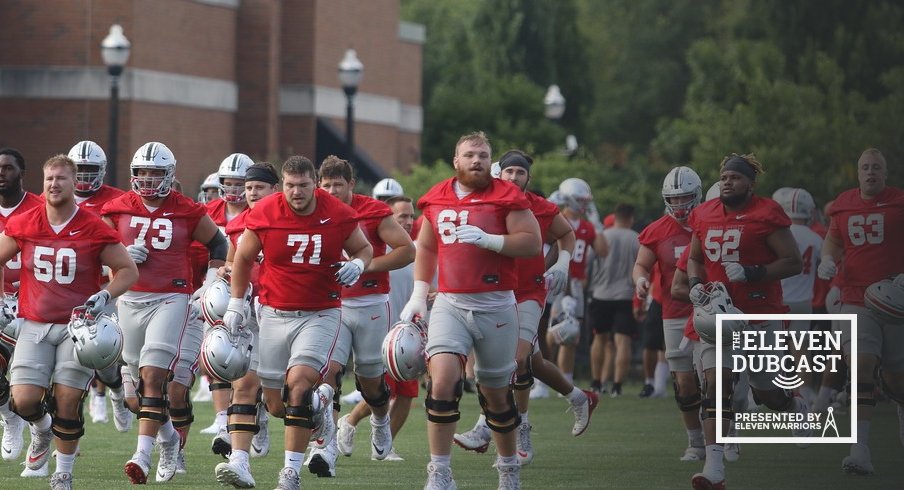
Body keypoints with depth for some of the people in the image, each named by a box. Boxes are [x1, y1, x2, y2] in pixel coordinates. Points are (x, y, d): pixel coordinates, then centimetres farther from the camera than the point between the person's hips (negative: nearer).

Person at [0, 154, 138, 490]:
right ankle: (42, 430, 28)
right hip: (34, 326, 2)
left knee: (67, 404, -2)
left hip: (77, 326, -2)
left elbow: (128, 270, 3)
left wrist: (104, 297, -13)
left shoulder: (94, 230, -7)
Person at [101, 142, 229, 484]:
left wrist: (212, 279, 3)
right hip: (130, 299, 4)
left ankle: (143, 453, -21)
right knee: (138, 389, 9)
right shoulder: (118, 209, 4)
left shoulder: (187, 212, -1)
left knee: (153, 376, -18)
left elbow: (217, 243, 14)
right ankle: (169, 438, 34)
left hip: (171, 299, -4)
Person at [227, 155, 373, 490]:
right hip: (275, 314, 2)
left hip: (320, 314, -2)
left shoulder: (338, 215, -7)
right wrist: (236, 304, 11)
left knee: (299, 382, -23)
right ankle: (321, 401, 39)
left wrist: (357, 264, -12)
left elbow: (364, 248, 11)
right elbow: (243, 258, 10)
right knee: (276, 405, 4)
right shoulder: (264, 214, -6)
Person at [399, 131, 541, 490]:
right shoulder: (437, 200, 8)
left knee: (496, 392, 9)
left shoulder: (506, 197, -3)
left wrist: (488, 240, -20)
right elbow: (425, 248, 20)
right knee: (443, 379, -17)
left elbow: (532, 243, -9)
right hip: (450, 304, 2)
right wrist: (419, 295, 11)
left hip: (496, 307, -2)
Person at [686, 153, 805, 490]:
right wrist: (695, 284, 0)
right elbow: (695, 258, 22)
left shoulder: (766, 215, -11)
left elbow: (793, 263, -11)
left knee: (765, 392, 9)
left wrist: (750, 273, -21)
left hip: (760, 314, -4)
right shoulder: (705, 216, 6)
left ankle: (797, 409, 47)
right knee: (714, 385, -13)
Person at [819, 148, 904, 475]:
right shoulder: (843, 205, 8)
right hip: (856, 300, 1)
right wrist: (828, 259, 0)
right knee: (862, 365, -15)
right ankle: (861, 449, -21)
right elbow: (833, 240, 22)